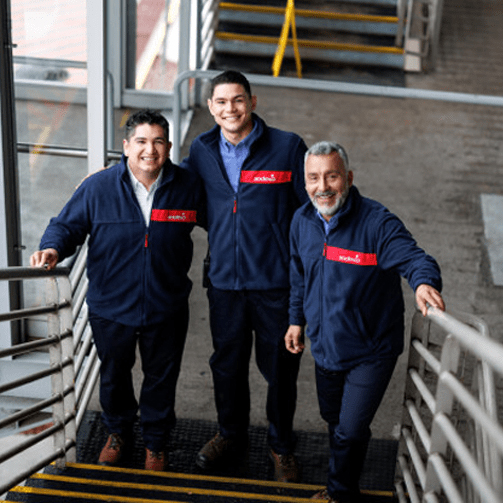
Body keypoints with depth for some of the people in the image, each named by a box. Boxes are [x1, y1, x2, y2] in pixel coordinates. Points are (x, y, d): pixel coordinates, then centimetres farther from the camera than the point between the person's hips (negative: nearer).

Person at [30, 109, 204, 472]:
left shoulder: (188, 187, -8)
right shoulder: (98, 188, -13)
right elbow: (68, 225, -5)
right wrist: (53, 249, -24)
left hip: (166, 309, 0)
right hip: (111, 308, 0)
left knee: (161, 378, 16)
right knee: (114, 375, 21)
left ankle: (156, 441, 41)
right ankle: (119, 432, 48)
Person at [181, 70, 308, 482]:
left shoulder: (288, 147, -7)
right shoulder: (201, 151, 4)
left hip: (277, 281, -3)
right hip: (224, 279, 3)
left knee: (280, 368, 10)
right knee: (227, 363, 17)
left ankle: (281, 445, 32)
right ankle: (231, 436, 41)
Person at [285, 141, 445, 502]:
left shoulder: (377, 222, -22)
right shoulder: (302, 221, -3)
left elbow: (414, 258, -33)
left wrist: (425, 282, -55)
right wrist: (297, 319, 15)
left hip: (371, 351, -5)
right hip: (326, 346, 6)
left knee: (351, 429, -2)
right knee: (334, 420, 23)